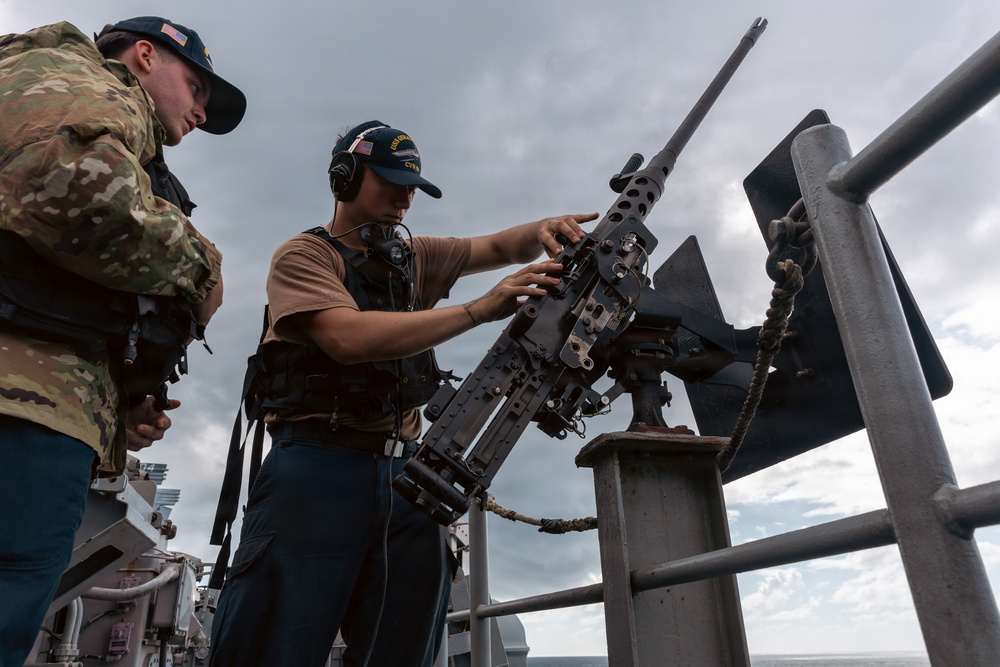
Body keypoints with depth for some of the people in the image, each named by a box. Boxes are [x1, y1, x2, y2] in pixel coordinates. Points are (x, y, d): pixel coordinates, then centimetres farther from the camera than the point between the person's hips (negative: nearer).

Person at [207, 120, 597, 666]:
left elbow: (497, 247, 22)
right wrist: (480, 309, -20)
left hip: (405, 474, 6)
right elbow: (350, 337, -17)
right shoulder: (303, 255, 1)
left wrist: (545, 231, -3)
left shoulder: (413, 258, 20)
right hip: (319, 467, -5)